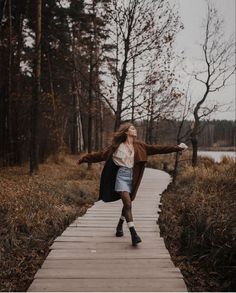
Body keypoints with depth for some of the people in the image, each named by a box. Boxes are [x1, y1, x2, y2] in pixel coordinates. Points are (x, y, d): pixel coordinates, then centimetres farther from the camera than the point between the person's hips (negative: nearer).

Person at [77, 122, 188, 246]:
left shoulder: (139, 146, 6)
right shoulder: (117, 145, -2)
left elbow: (156, 148, 3)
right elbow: (101, 154, 1)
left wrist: (176, 148, -1)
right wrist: (85, 158, -1)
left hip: (132, 177, 4)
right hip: (121, 176, -4)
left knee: (127, 204, 14)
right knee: (128, 203, -15)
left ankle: (119, 226, 39)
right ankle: (133, 234, -17)